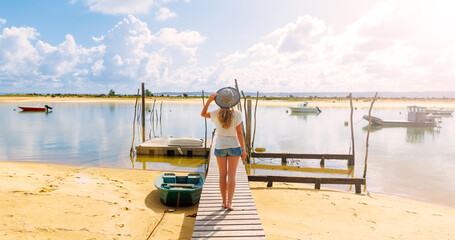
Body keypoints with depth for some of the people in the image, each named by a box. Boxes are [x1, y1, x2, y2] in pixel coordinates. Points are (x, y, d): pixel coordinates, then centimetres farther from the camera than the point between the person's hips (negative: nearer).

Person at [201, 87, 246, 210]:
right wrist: (243, 149, -5)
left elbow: (203, 114, 9)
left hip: (220, 146, 1)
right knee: (231, 175, 5)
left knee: (223, 175, 12)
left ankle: (224, 201, 21)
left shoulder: (216, 114, -10)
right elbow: (239, 133, -13)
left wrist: (209, 100, -5)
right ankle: (229, 203, 2)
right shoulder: (236, 114, -13)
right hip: (234, 146, -1)